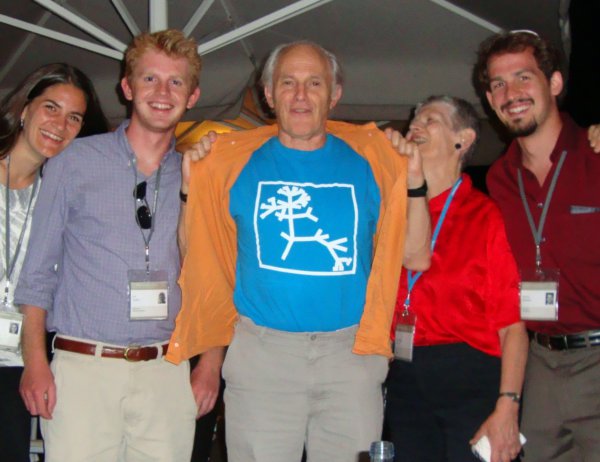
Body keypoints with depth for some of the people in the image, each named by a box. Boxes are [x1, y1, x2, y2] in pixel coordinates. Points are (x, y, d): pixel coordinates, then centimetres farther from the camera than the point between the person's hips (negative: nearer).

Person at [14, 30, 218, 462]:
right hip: (83, 366, -2)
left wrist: (209, 364, 6)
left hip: (167, 373, 2)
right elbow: (39, 269, 5)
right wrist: (35, 361, -3)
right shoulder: (74, 163, 4)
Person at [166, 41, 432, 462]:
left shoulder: (367, 162, 4)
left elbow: (415, 258, 4)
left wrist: (413, 183, -7)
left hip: (351, 353, 1)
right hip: (261, 353, 0)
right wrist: (192, 186, -5)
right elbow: (199, 256, 6)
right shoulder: (236, 164, 4)